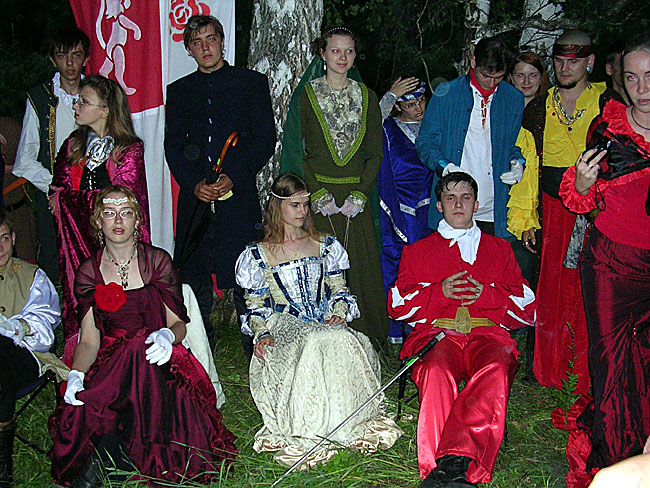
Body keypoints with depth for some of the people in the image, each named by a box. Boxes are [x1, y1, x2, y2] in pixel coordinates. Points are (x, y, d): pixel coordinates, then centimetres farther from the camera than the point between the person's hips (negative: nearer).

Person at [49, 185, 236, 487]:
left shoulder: (157, 261, 4)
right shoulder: (88, 272, 8)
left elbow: (178, 323, 2)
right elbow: (90, 340, 2)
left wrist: (167, 335, -23)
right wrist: (76, 374, -19)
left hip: (156, 359, 0)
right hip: (109, 362, 0)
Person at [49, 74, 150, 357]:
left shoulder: (130, 149, -1)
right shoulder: (73, 145, 14)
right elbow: (57, 193, 9)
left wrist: (66, 199, -3)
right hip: (79, 241, 4)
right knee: (81, 303, -3)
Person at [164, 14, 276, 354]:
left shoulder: (252, 82, 8)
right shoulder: (179, 90, 16)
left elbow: (265, 139, 1)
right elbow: (173, 146, 10)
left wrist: (233, 177, -12)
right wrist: (194, 183, -7)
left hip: (239, 196, -3)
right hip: (195, 198, 3)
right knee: (193, 275, 7)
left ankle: (257, 348, 8)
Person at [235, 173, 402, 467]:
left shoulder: (325, 245, 18)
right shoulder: (258, 255, 11)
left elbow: (339, 290, 16)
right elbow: (256, 305, 9)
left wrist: (339, 314, -6)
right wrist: (262, 333, -11)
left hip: (327, 323, 2)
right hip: (284, 327, -2)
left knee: (342, 340, -35)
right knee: (315, 343, -39)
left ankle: (354, 424, -24)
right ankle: (307, 432, -29)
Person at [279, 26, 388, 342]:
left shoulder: (367, 97, 12)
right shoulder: (306, 95, 5)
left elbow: (375, 153, 9)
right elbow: (296, 151, -1)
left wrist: (359, 195, -5)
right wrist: (319, 196, -11)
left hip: (356, 197, 2)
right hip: (317, 194, -2)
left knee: (361, 265, -1)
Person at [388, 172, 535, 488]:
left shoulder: (500, 249, 27)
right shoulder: (417, 251, 27)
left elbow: (527, 310, 19)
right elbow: (396, 305, 16)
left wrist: (488, 294, 0)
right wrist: (439, 292, 0)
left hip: (487, 333, 0)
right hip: (435, 332, 0)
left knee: (496, 372, -37)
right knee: (437, 373, -37)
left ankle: (453, 460, -50)